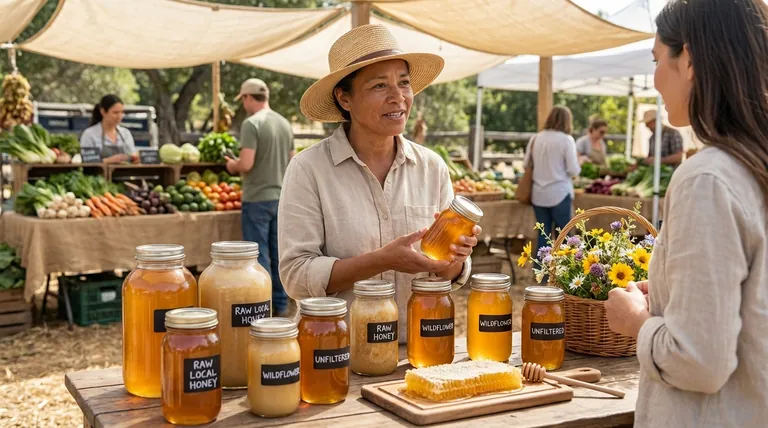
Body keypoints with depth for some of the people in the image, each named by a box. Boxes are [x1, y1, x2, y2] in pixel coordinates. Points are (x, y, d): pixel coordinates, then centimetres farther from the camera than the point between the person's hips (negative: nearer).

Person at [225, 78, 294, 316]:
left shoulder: (251, 124, -13)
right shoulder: (285, 124, 9)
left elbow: (246, 164, -20)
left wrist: (233, 166, 0)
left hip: (257, 199, -7)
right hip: (281, 197, 7)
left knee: (259, 256, 1)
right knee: (278, 255, 13)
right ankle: (279, 308, 21)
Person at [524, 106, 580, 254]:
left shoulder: (535, 138, 5)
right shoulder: (566, 139, -9)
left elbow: (526, 165, 12)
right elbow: (573, 170, -10)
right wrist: (578, 167, 11)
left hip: (538, 194, 4)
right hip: (559, 194, -4)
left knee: (543, 234, 11)